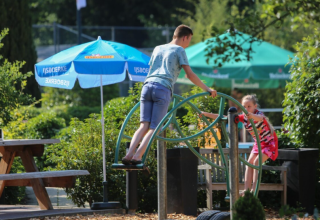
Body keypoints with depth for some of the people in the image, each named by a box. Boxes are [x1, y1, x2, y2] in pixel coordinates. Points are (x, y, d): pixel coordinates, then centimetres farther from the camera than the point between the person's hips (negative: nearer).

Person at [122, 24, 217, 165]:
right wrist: (207, 89, 12)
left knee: (144, 126, -2)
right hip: (163, 89, -5)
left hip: (147, 86, 5)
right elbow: (190, 75, 5)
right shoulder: (179, 50, 9)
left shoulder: (158, 49, 28)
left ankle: (129, 154, -20)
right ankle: (137, 156, -22)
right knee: (154, 129, -7)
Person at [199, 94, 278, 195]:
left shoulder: (258, 114, -29)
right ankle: (246, 189, -5)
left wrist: (251, 115, -80)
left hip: (269, 142, -8)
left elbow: (261, 118, -57)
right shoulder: (243, 117, -9)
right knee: (249, 163, -3)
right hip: (259, 143, 8)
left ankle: (254, 189, -21)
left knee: (257, 162, -21)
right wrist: (206, 114, -12)